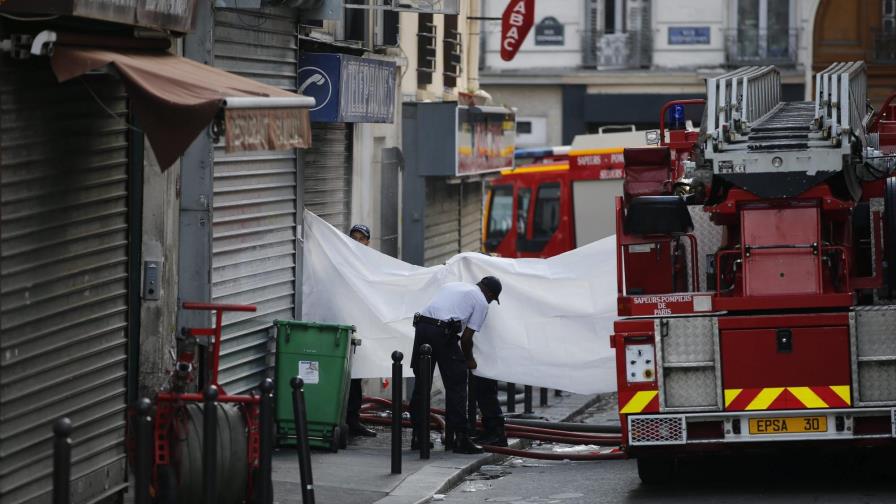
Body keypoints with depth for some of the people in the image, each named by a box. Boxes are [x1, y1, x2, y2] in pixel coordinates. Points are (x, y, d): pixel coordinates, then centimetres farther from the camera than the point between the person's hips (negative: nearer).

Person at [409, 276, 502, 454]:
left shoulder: (452, 285, 28)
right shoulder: (482, 303, 9)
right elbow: (466, 337, 4)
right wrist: (469, 359, 21)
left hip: (421, 325, 6)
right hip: (443, 333, -6)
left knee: (421, 385, 14)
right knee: (456, 387, 3)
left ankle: (418, 437, 18)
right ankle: (459, 439, 2)